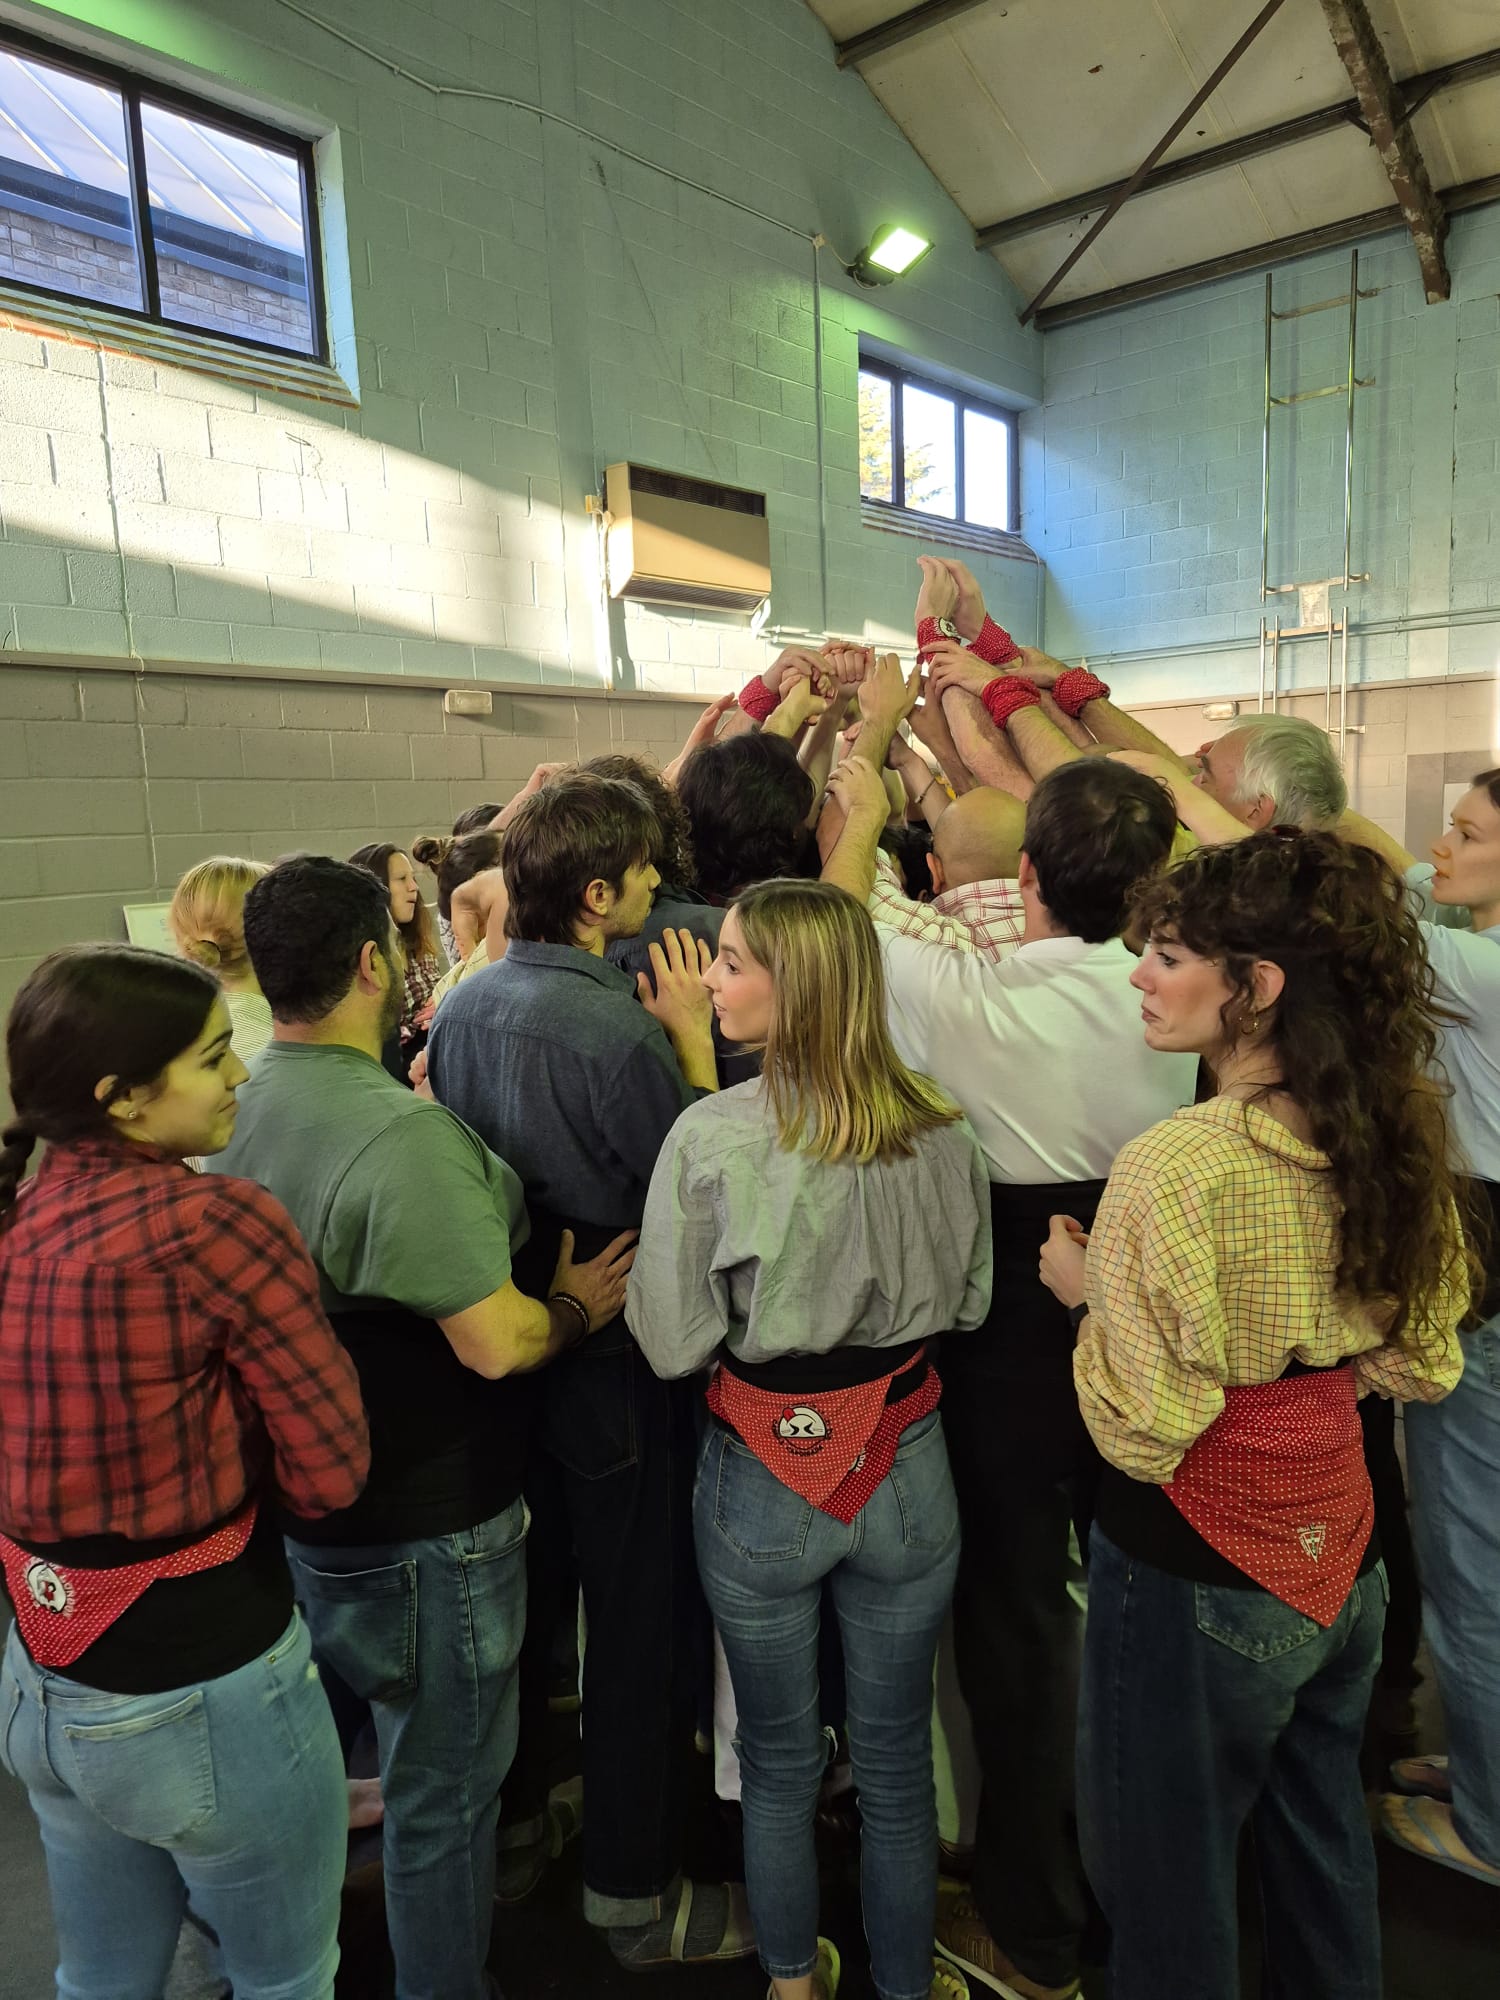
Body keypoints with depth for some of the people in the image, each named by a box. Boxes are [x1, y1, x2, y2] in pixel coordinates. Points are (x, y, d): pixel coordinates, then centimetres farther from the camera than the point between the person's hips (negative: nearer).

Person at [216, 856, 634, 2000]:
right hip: (425, 1529, -9)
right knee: (444, 1790, 13)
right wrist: (575, 1306, -10)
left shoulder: (238, 1108, -2)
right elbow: (494, 1343, -29)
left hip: (304, 1508, 9)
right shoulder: (406, 1135, -29)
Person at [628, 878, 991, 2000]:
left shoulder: (711, 1136, -21)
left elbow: (673, 1343, -14)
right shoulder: (942, 1132, -11)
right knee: (896, 1763, 22)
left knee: (779, 1762, 22)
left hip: (761, 1482, -2)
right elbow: (971, 1302, 3)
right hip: (907, 1473, 2)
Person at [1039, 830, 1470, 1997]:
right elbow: (1423, 1364, 8)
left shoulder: (1174, 1166, -27)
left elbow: (1146, 1431, -22)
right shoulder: (1395, 1140, -4)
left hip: (1196, 1578, -7)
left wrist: (1087, 1291, -8)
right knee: (1324, 1856, 28)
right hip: (1339, 1553, 7)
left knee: (1171, 1893, 16)